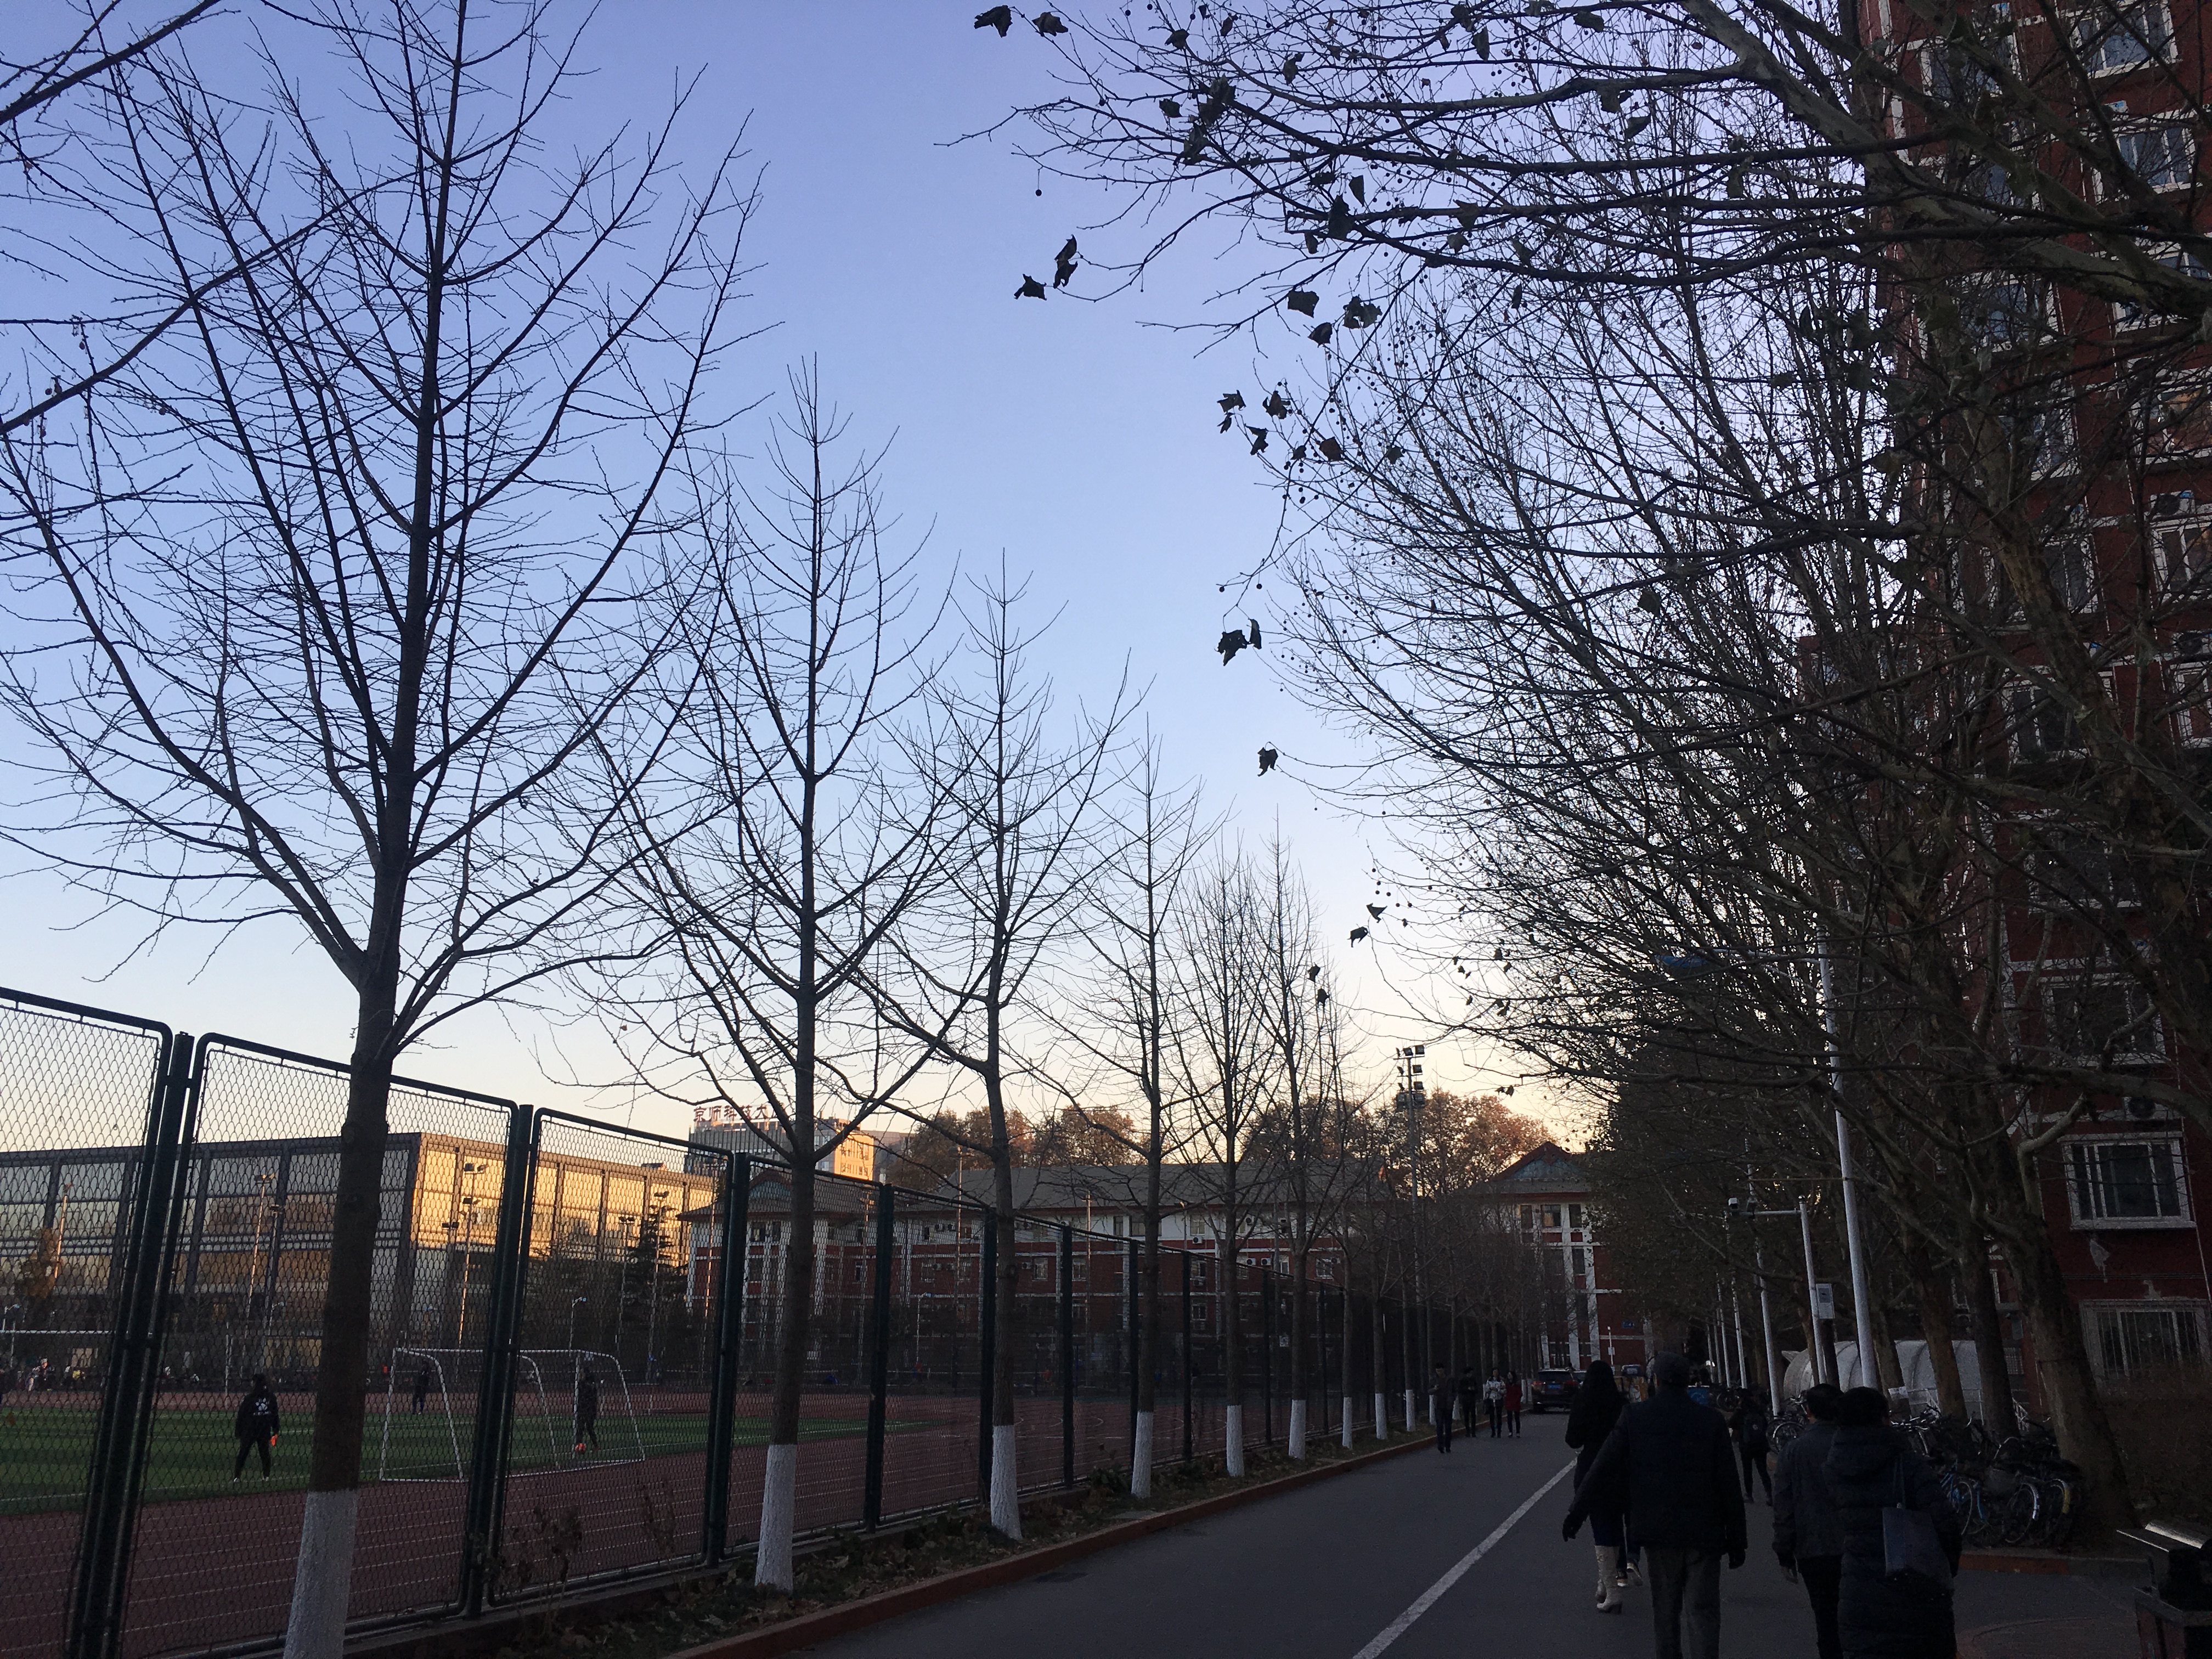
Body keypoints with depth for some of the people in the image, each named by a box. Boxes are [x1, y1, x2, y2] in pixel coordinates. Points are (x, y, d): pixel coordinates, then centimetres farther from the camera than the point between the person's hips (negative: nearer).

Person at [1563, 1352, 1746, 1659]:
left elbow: (1602, 1469, -1)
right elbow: (1729, 1484, -3)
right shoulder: (1711, 1420, -4)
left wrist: (1576, 1513, 6)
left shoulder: (1634, 1418, -2)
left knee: (1665, 1610, 14)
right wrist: (1736, 1538, 4)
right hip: (1704, 1531, -1)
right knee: (1703, 1611, 3)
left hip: (1658, 1530, 1)